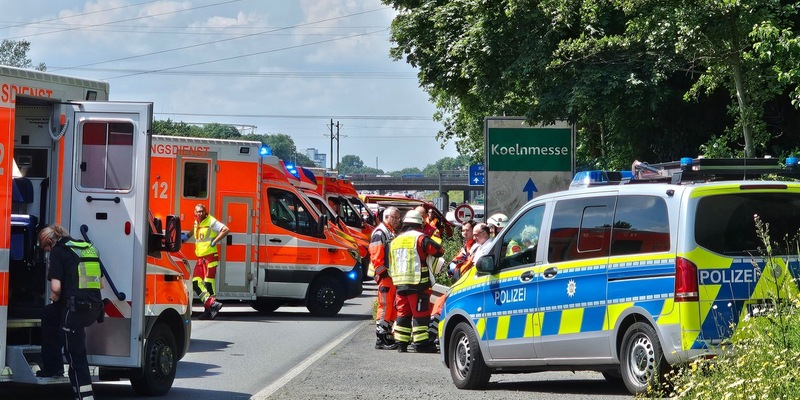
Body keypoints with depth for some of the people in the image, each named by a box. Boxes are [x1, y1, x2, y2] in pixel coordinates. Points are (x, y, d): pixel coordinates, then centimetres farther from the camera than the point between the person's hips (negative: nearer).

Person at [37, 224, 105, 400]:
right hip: (95, 307, 8)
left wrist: (56, 297, 7)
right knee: (49, 313, 32)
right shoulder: (89, 248, 17)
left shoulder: (58, 251, -5)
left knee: (76, 355, -1)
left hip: (75, 309, -8)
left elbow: (56, 287, -14)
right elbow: (101, 283, 21)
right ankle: (52, 367, 37)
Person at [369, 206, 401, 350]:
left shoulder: (393, 233, 22)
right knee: (385, 306, -11)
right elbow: (376, 256, -16)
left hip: (394, 277, 10)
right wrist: (383, 273, -18)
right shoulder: (380, 233, -9)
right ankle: (381, 339, -10)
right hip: (385, 277, -10)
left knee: (393, 307, 12)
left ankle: (388, 336, 18)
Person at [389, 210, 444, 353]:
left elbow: (390, 264, 21)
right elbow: (439, 251, -7)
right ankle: (421, 343, -3)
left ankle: (401, 343, 12)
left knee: (403, 314, 12)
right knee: (420, 314, -2)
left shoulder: (395, 241, 16)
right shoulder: (420, 238, -8)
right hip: (418, 284, -6)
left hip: (400, 283, 6)